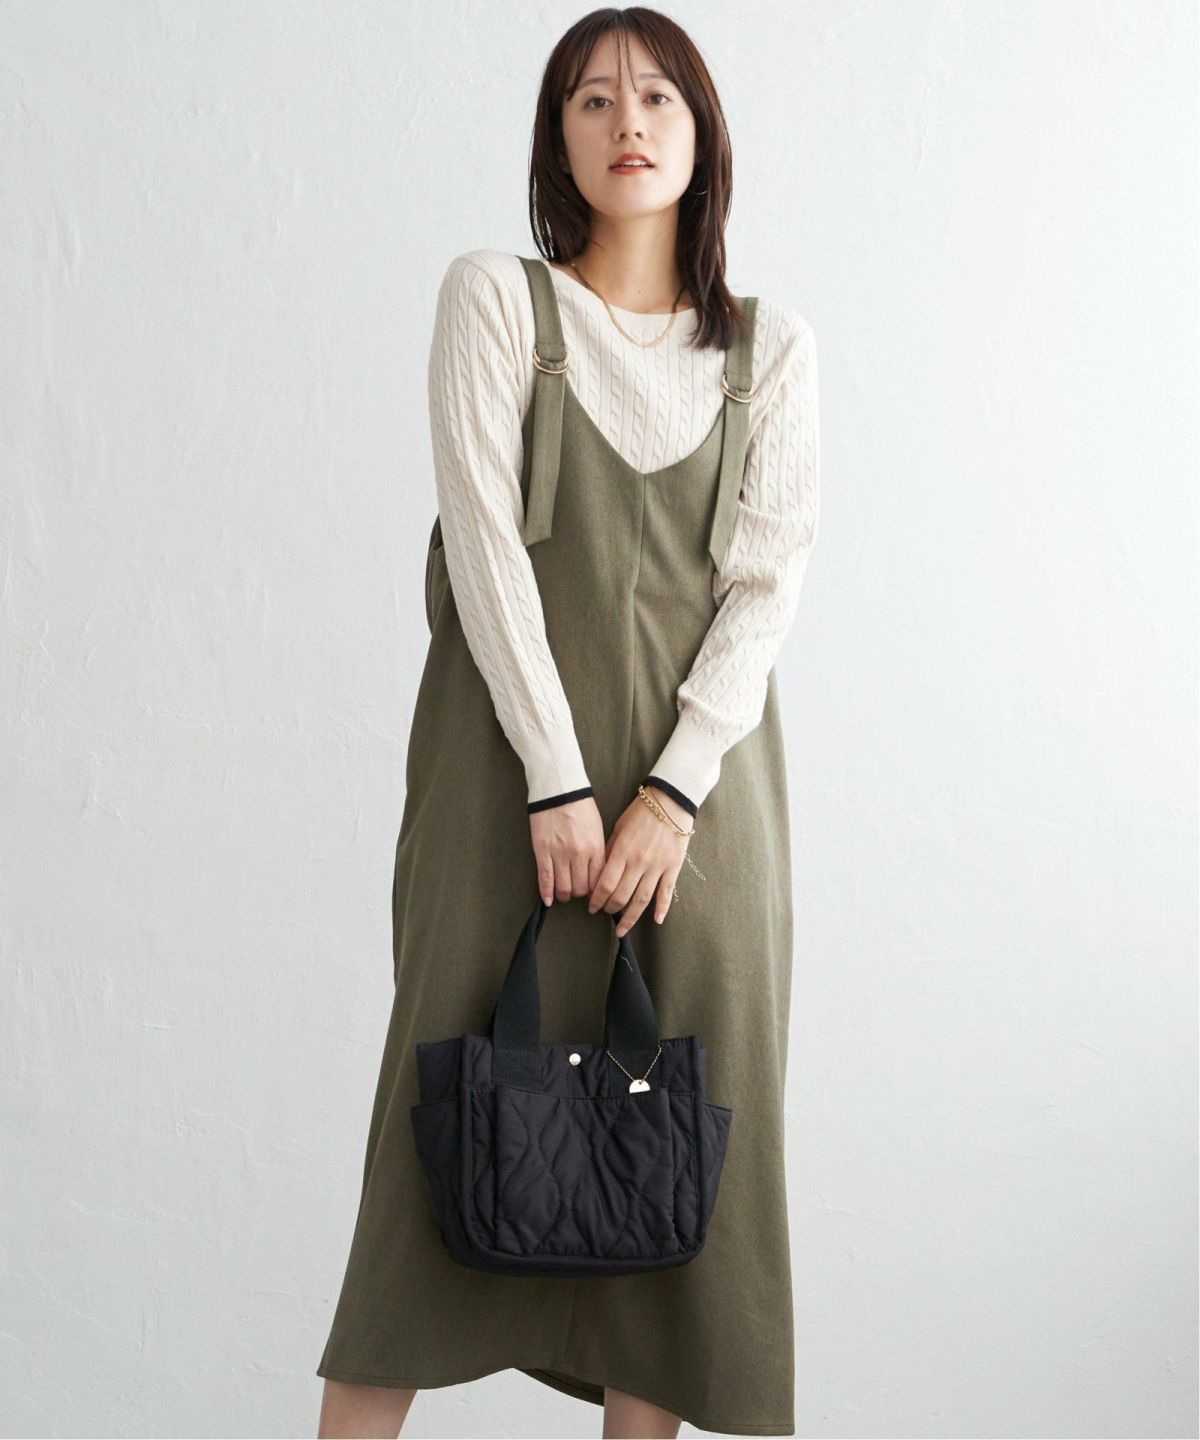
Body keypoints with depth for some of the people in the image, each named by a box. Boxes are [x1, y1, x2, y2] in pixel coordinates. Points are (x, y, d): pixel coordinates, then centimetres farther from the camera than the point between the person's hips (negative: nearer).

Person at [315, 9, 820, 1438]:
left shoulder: (771, 347, 10)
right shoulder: (496, 298, 4)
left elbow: (768, 580, 2)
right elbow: (484, 540, -5)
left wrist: (675, 786, -9)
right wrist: (560, 781, -13)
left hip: (702, 766, 2)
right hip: (511, 751, -2)